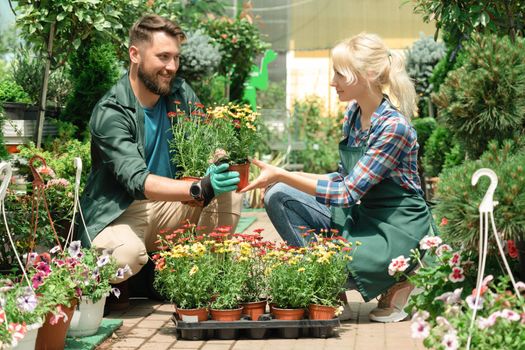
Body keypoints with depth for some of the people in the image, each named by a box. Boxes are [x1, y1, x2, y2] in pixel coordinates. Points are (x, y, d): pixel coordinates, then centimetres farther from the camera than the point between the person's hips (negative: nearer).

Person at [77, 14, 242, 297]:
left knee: (229, 195, -18)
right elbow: (138, 181, -31)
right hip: (119, 212, -6)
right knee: (126, 255, -37)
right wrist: (199, 190, -46)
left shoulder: (180, 94, -1)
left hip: (168, 204, 6)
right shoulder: (110, 112, -20)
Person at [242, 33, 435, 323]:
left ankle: (393, 284, 1)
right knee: (278, 196, -5)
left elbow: (346, 193, -24)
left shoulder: (393, 127, -23)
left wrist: (281, 175, -24)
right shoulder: (353, 113, 2)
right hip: (361, 216, 8)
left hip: (399, 230, -8)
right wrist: (283, 178, -1)